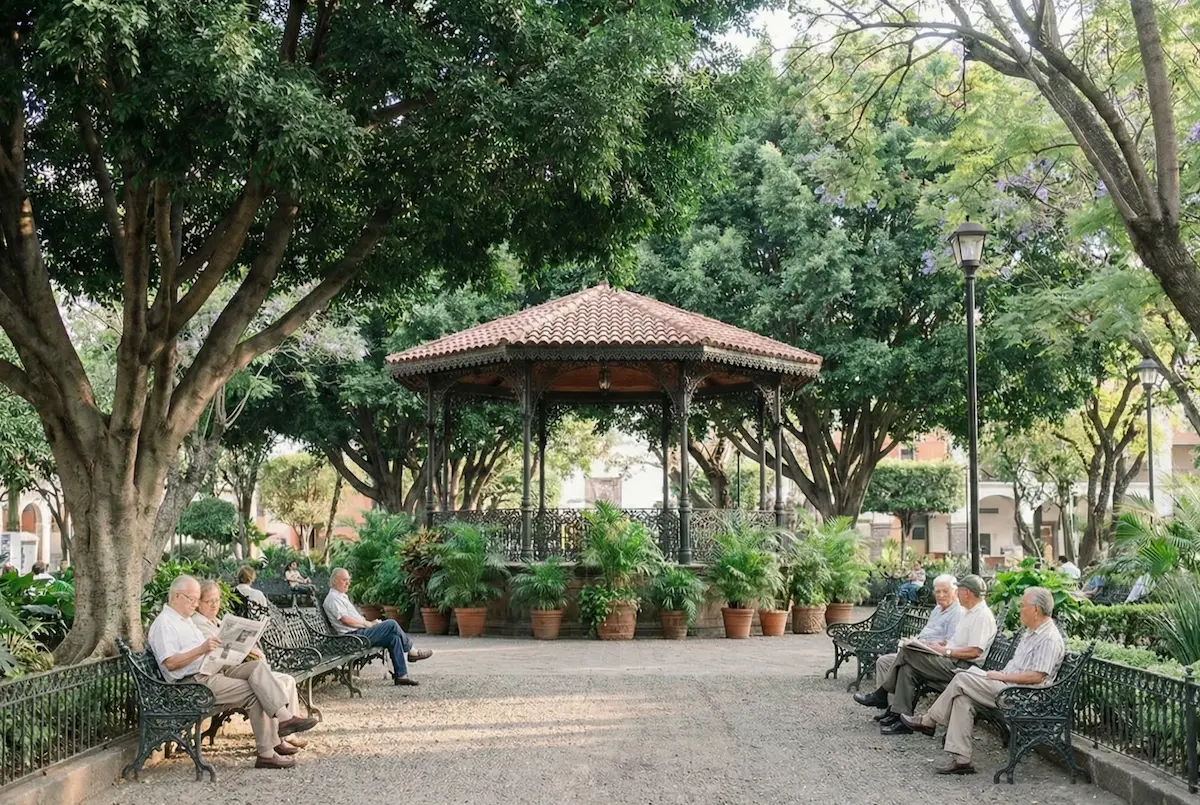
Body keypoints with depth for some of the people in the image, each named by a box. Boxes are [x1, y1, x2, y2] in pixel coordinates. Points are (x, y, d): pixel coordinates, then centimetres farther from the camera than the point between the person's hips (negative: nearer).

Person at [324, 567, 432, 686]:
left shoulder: (342, 596, 25)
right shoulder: (333, 598, -7)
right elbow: (345, 620, -18)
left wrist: (370, 623, 8)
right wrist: (368, 624, -11)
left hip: (360, 632, 10)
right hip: (353, 636, -10)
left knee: (393, 637, -9)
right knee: (391, 625, -18)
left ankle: (401, 675, -11)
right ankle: (411, 651, -1)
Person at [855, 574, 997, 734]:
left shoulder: (983, 616, -12)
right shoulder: (968, 612, 21)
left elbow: (974, 651, -20)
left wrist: (945, 651, -15)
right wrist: (940, 645, 9)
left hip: (962, 666, -10)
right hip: (951, 661, 10)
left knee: (907, 652, -18)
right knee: (908, 668, -13)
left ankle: (880, 696, -9)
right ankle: (900, 717, -15)